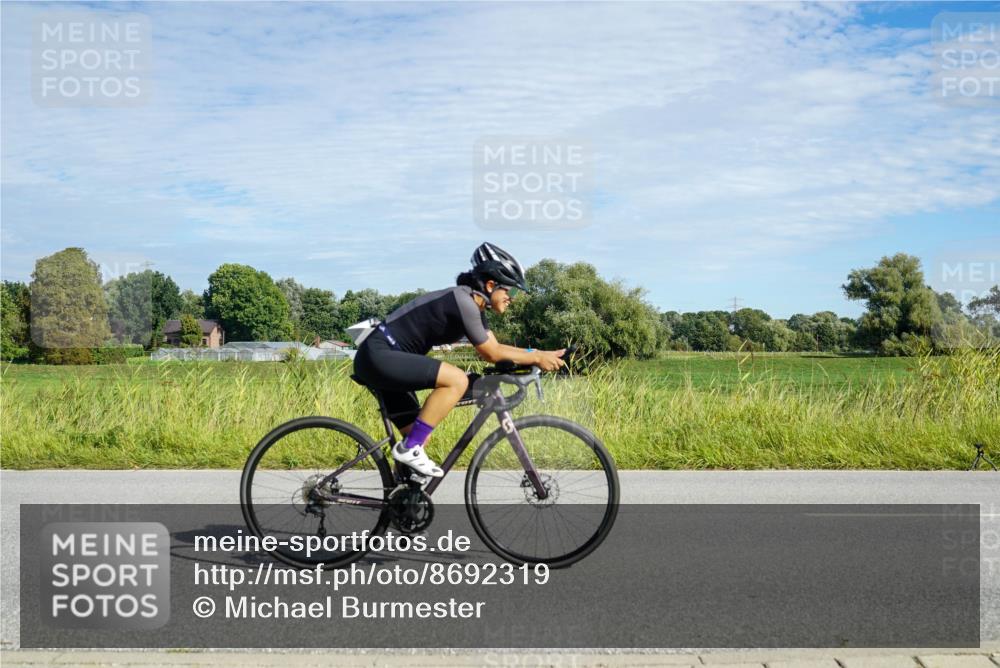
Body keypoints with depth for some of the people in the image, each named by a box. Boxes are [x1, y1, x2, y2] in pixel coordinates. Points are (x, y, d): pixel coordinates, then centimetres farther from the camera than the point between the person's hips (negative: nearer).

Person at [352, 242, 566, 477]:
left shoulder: (474, 305, 12)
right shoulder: (463, 301, -18)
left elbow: (496, 348, 14)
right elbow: (490, 354, -14)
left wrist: (540, 354, 6)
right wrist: (536, 357, -7)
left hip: (383, 361, 11)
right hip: (379, 355, -11)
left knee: (419, 438, 10)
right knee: (457, 380, -23)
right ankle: (409, 449, -16)